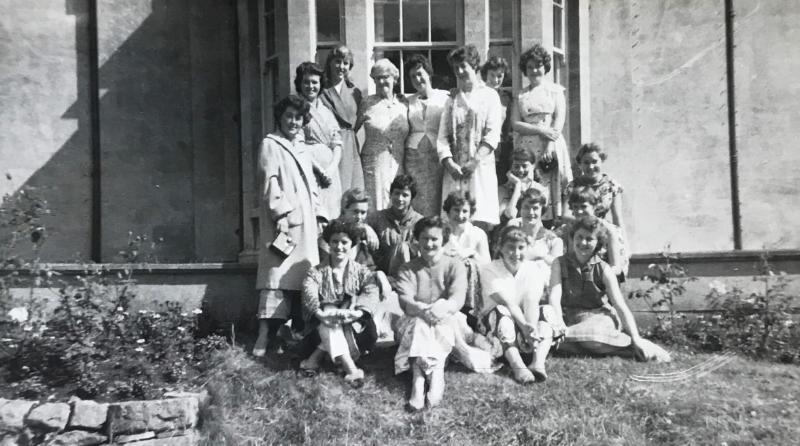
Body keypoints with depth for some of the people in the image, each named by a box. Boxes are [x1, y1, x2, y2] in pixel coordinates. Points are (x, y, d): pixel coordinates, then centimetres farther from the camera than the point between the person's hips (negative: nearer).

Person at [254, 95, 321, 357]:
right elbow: (270, 186, -11)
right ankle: (264, 336, -11)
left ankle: (299, 331, 15)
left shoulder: (302, 147, 21)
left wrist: (317, 212, 11)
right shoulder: (271, 145, -1)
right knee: (277, 276, -12)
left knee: (303, 276, 7)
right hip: (283, 224, -7)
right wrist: (285, 214, -17)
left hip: (306, 223, 7)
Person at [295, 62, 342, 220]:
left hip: (330, 173, 5)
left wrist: (331, 169, -5)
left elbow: (337, 144, 12)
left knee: (331, 215, 2)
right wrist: (320, 170, -13)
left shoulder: (327, 111, 18)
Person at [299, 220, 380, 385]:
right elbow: (309, 294, -15)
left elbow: (371, 293, -13)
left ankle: (315, 358, -25)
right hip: (324, 325, -1)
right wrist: (320, 313, -37)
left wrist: (357, 312, -34)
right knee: (329, 323, -33)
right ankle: (350, 368, -41)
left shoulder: (361, 271, 7)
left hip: (352, 325, 1)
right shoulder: (316, 272, 6)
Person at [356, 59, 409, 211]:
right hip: (374, 163, -3)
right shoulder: (367, 104, 0)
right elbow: (352, 130, 6)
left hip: (398, 164, 3)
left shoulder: (403, 104, 8)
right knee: (376, 205, -3)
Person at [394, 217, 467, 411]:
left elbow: (457, 298, -12)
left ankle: (418, 379, -44)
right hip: (415, 321, 1)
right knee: (420, 325, -33)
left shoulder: (455, 265, 4)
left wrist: (440, 309, -35)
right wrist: (424, 310, -33)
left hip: (445, 322, 0)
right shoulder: (408, 269, 7)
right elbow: (405, 300, -11)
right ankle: (435, 375, -46)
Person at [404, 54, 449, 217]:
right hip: (414, 157, 2)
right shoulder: (408, 102, 12)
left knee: (436, 202, -2)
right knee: (416, 205, 2)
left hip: (438, 156, -2)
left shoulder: (444, 98, 2)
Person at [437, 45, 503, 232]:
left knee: (482, 221, -10)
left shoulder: (489, 95, 8)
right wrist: (449, 163, -9)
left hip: (481, 167, -2)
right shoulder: (452, 98, 16)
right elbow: (443, 135, 7)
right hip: (455, 169, 3)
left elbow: (492, 134, -3)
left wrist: (475, 161, -13)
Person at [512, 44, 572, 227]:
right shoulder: (521, 95, 15)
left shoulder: (555, 90, 12)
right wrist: (540, 130, -11)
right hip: (526, 149, 1)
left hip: (550, 148, -1)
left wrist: (549, 146, -13)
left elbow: (559, 119, 1)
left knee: (551, 190, -8)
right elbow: (515, 124, 3)